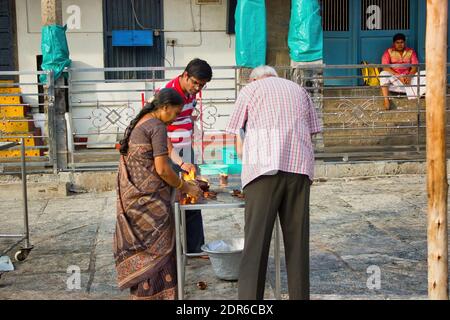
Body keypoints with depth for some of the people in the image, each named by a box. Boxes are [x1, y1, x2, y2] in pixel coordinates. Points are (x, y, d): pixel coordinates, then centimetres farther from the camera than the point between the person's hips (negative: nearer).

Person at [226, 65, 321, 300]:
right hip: (300, 167, 3)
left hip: (264, 167, -3)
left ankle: (249, 295, -8)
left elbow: (240, 145, 13)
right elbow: (311, 134, 19)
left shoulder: (249, 89, 17)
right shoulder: (299, 90, 26)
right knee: (297, 239, 9)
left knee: (256, 240, -4)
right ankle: (300, 294, 14)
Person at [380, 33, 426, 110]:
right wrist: (398, 76, -25)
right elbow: (385, 68, -15)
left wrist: (409, 76, -23)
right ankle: (386, 100, -37)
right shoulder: (389, 52, -5)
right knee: (383, 74, -33)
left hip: (408, 77, 2)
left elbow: (414, 67, -3)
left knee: (425, 74, -17)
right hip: (394, 78, -2)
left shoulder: (411, 52, 4)